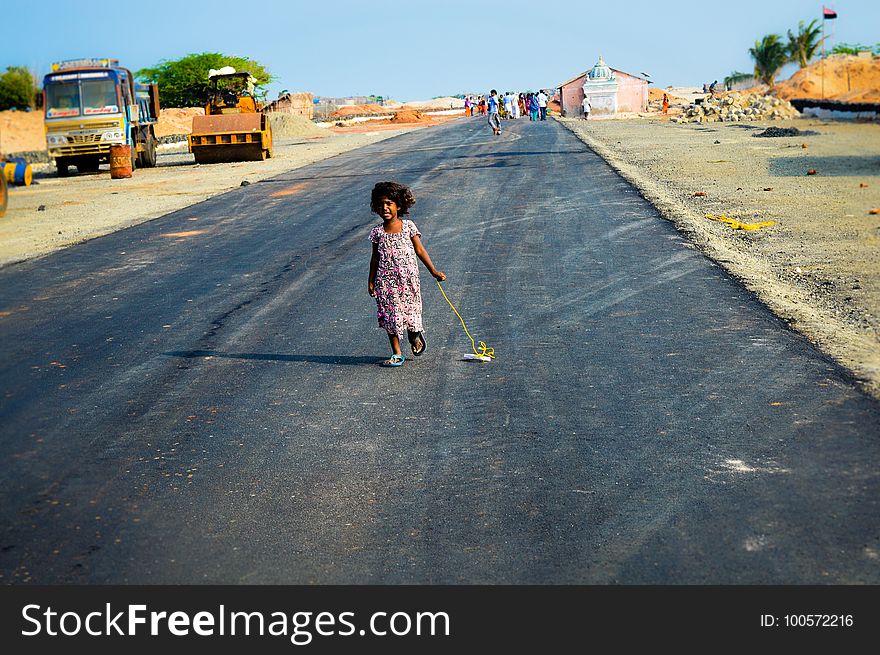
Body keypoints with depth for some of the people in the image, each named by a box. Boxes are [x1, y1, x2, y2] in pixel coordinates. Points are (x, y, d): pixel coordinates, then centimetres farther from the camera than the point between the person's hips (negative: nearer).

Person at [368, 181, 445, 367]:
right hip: (386, 281, 1)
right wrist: (371, 282, 8)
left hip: (407, 279, -1)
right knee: (389, 315, 3)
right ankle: (396, 354, 14)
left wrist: (434, 271, 0)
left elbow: (419, 250, 3)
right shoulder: (377, 232, 2)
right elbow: (375, 258, 9)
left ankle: (415, 336, 35)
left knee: (410, 310, 1)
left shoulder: (408, 226, -2)